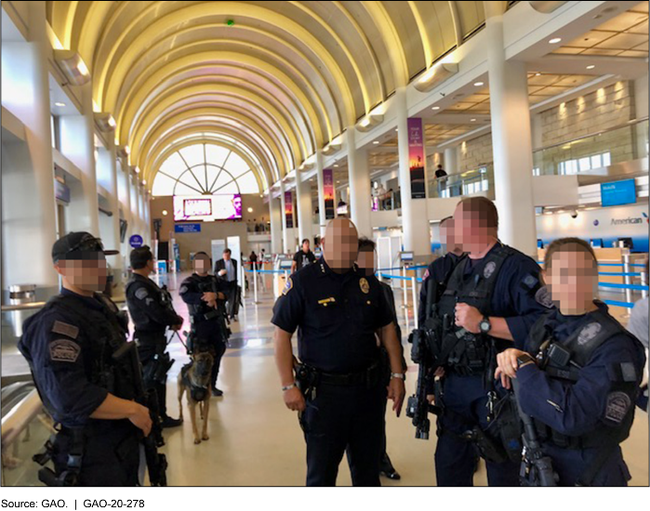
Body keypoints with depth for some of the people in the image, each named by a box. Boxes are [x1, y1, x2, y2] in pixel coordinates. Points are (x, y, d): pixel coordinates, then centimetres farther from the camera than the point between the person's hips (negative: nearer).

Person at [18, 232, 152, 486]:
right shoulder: (55, 322, -22)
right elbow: (72, 397, -30)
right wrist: (132, 409, -22)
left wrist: (138, 405, 9)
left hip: (125, 433, 9)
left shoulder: (103, 304, 7)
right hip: (91, 448, -8)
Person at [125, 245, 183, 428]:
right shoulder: (138, 286, -22)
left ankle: (161, 416, 31)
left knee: (160, 377, 18)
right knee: (150, 380, -1)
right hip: (148, 340, -10)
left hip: (155, 337, 10)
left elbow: (161, 307, 12)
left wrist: (172, 321, -4)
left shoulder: (143, 282, 11)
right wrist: (177, 321, -10)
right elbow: (157, 313, -26)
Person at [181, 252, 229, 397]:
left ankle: (212, 384, 26)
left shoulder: (215, 280, 11)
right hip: (200, 324, -5)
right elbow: (186, 296, -24)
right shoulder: (189, 282, -4)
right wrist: (206, 297, -29)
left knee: (217, 354, 11)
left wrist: (215, 295, -20)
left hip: (217, 321, 5)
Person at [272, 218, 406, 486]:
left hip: (368, 388, 4)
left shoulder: (368, 283, 4)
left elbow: (387, 328, 11)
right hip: (323, 391, -4)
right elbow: (281, 334, -9)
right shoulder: (302, 282, -9)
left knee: (368, 469, 18)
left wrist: (397, 376, 6)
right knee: (321, 472, 10)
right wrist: (289, 386, -12)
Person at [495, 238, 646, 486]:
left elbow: (571, 417, -32)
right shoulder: (545, 324, -4)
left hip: (587, 475, -6)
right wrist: (512, 358, -15)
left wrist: (523, 367, -24)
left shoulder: (615, 345, -24)